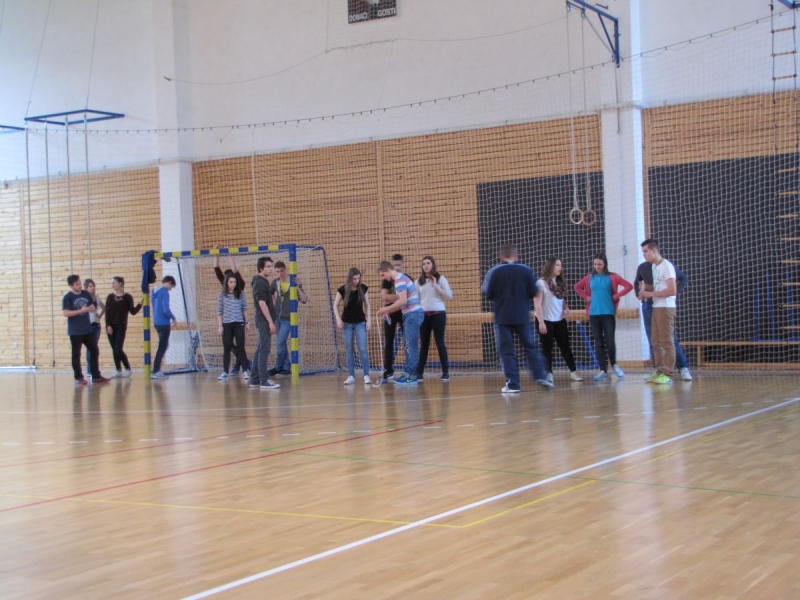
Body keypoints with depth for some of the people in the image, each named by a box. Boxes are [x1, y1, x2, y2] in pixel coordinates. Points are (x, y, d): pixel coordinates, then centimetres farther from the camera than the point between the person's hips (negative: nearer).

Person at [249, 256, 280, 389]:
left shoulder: (262, 281, 16)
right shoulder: (260, 282, -13)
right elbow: (262, 303, -20)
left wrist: (270, 322, 19)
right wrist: (270, 322, -21)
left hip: (263, 320, 10)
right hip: (264, 320, -10)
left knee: (260, 350, 11)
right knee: (264, 350, -9)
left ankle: (255, 379, 15)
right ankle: (264, 380, -8)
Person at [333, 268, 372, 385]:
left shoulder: (363, 288, -4)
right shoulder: (342, 290, -8)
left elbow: (367, 305, 4)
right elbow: (335, 305, 0)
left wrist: (368, 320, -2)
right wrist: (338, 319, -13)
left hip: (360, 322, 0)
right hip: (347, 323, 0)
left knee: (363, 349, -7)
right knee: (349, 350, 3)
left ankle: (366, 375, -2)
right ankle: (351, 376, 8)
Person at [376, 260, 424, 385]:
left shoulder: (400, 280, -14)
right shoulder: (399, 279, 18)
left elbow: (403, 301, -24)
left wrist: (387, 308, -14)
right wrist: (388, 311, 12)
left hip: (413, 314, -10)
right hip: (410, 314, 10)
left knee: (411, 346, -8)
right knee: (408, 346, 12)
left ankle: (412, 376, -7)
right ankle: (407, 373, 16)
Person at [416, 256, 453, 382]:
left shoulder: (440, 278, 1)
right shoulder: (419, 281, 9)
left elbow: (449, 296, -6)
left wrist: (436, 286, -14)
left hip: (438, 314, -3)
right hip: (424, 315, 3)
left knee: (440, 343, -2)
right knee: (424, 344, 5)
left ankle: (445, 373, 3)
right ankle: (419, 373, 7)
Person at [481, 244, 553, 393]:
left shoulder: (494, 272, -6)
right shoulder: (526, 270, -3)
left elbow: (488, 294, -3)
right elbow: (533, 292, 0)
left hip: (502, 317, -1)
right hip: (522, 316, 1)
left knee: (506, 350, 3)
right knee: (530, 346, 13)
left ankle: (512, 384, -1)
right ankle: (540, 376, 4)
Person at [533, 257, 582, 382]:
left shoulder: (560, 283, 10)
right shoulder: (541, 283, -11)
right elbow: (537, 304, -13)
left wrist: (566, 307, 0)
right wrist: (541, 322, -18)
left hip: (560, 320, 6)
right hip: (546, 321, -6)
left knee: (565, 346, 10)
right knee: (547, 348, 1)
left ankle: (573, 372, 15)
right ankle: (549, 374, 7)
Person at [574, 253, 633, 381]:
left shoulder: (612, 277, -1)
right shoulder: (590, 277, 7)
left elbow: (628, 286, -2)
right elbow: (577, 287, 20)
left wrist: (616, 296, -5)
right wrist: (586, 297, 7)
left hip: (608, 313, -3)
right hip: (594, 313, 3)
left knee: (610, 341, -6)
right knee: (598, 342, 3)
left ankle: (614, 364, 20)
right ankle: (603, 370, 8)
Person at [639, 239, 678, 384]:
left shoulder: (666, 266, -12)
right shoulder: (654, 266, 14)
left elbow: (672, 291, -18)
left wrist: (651, 294, -16)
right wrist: (646, 293, 1)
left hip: (666, 308, -9)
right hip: (656, 307, 9)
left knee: (667, 341, -6)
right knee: (656, 342, 8)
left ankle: (668, 374, -5)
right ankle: (660, 371, 12)